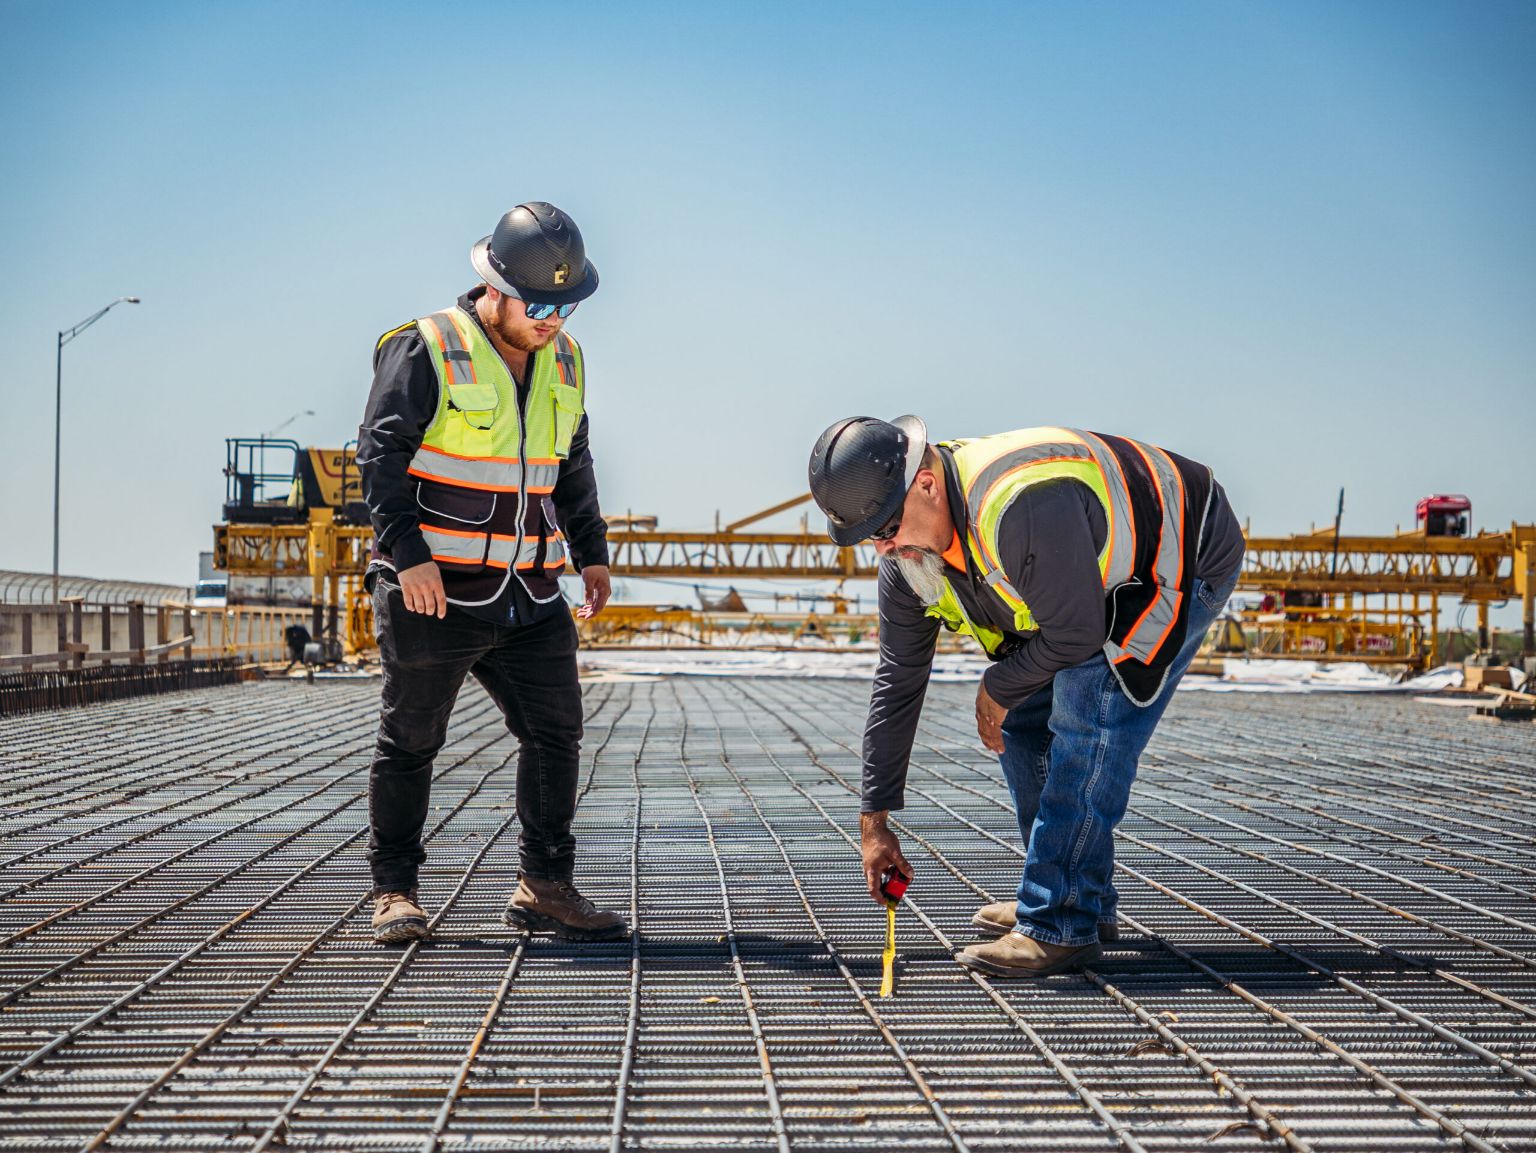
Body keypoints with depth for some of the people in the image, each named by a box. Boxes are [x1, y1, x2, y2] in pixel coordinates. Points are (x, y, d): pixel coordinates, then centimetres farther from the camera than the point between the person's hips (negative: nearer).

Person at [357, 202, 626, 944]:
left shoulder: (563, 361, 12)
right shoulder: (426, 351, -9)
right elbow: (380, 453, -12)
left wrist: (591, 552, 14)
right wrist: (407, 553, -22)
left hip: (529, 598, 6)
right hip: (435, 593, -6)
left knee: (555, 734, 3)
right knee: (410, 742, 3)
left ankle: (545, 889, 12)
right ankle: (394, 890, 15)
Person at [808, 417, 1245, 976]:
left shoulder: (1024, 506, -41)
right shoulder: (904, 554, -12)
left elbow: (1077, 634, -30)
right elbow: (897, 680, -5)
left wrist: (997, 688, -12)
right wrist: (875, 820, -4)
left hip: (1188, 558, -9)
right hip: (1100, 578, 9)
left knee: (1087, 715, -21)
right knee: (1023, 719, 6)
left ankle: (1061, 926, -16)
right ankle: (1079, 898, 19)